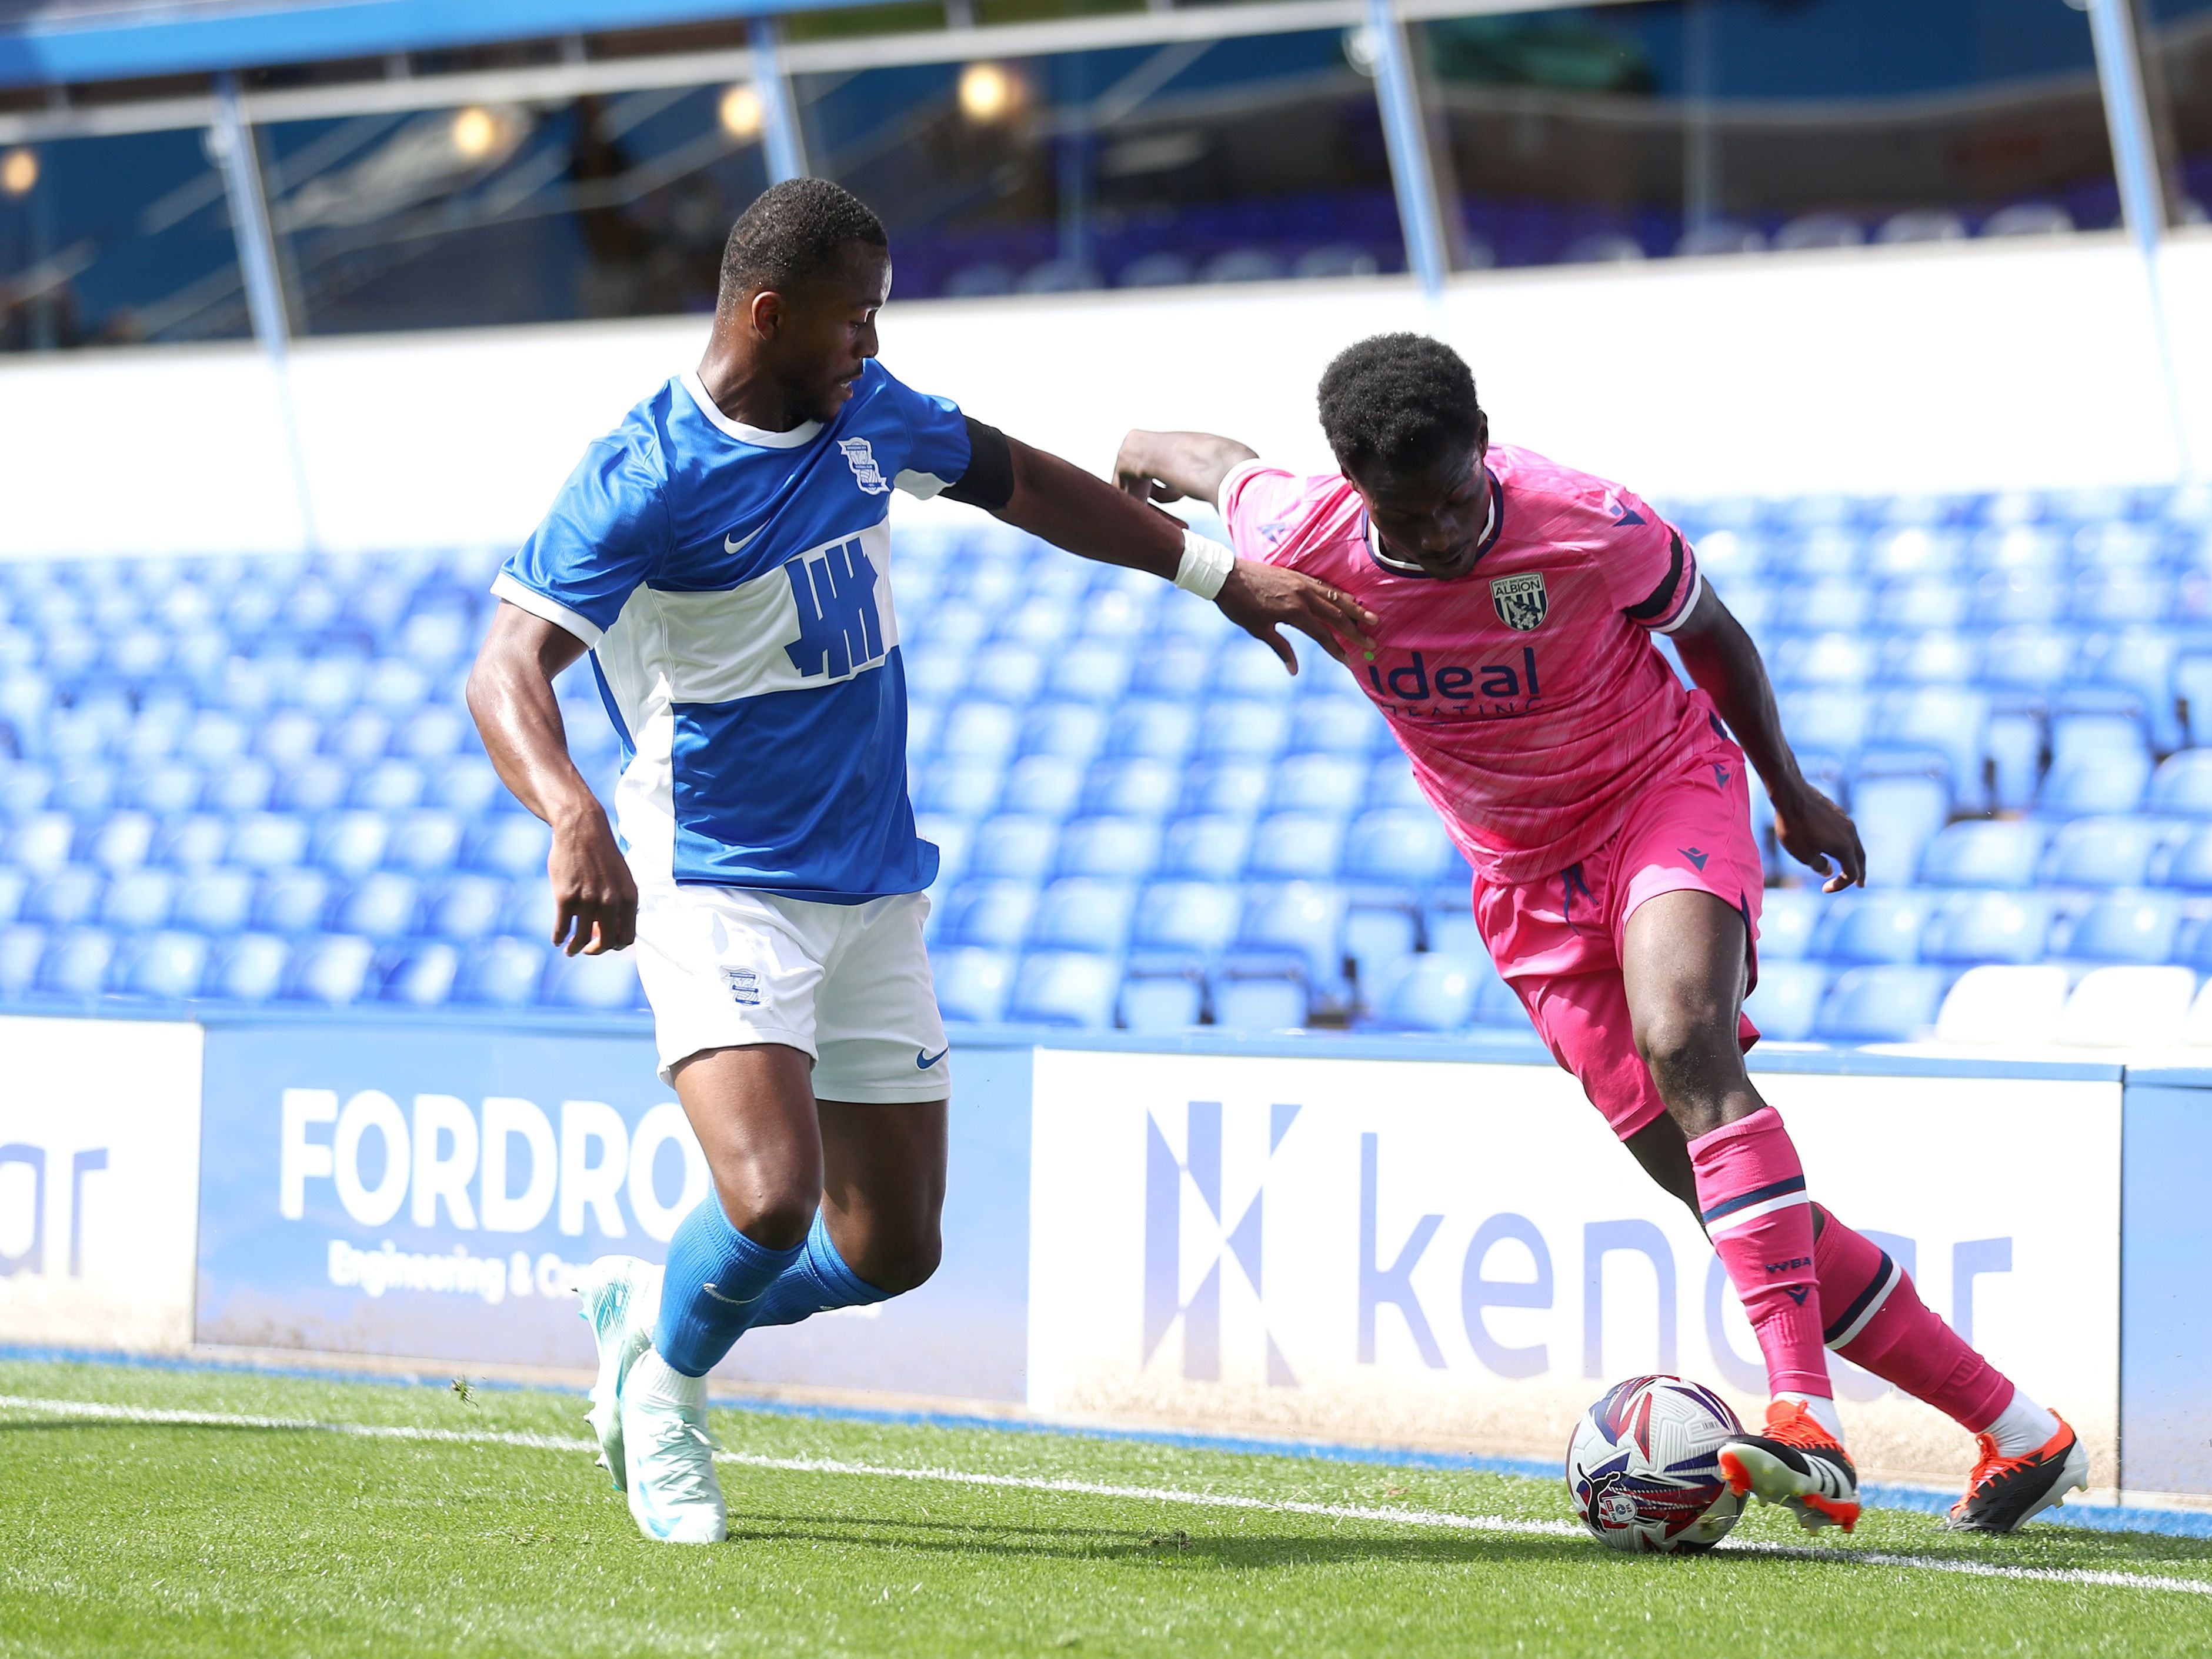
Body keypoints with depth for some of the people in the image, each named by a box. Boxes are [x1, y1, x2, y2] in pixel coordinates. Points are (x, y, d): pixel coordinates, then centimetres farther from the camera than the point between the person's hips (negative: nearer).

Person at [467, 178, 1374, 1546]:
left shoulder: (865, 412, 4)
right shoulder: (643, 479, -18)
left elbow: (1017, 479, 22)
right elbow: (508, 672, -27)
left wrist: (1220, 571, 21)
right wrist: (575, 819, -47)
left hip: (875, 891, 7)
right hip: (719, 889, -7)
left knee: (893, 1251, 7)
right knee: (770, 1200, -26)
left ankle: (646, 1308, 35)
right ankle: (666, 1386, 7)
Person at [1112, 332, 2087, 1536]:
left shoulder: (1595, 531, -22)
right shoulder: (1307, 545, -18)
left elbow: (1709, 633, -2)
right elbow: (1218, 461, 4)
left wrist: (1791, 792, 9)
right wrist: (1145, 457, 25)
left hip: (1664, 792, -4)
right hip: (1525, 873, 4)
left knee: (1683, 1037, -35)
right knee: (1714, 1181, -4)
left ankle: (1809, 1425, -44)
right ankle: (2017, 1435, 4)